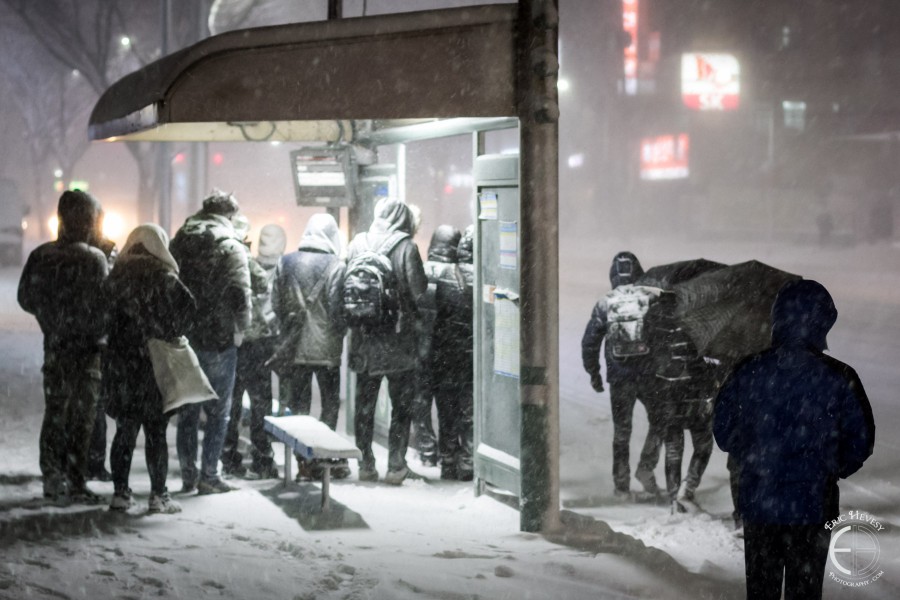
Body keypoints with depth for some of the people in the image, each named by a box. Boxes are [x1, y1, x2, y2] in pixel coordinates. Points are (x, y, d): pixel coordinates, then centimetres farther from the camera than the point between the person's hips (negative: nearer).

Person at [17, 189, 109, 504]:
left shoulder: (40, 256, 0)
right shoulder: (93, 259, -16)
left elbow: (26, 298, 7)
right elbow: (102, 304, -18)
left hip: (54, 346, 5)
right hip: (86, 348, -5)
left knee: (55, 413, 15)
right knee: (81, 417, 2)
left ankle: (52, 479, 18)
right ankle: (75, 483, 2)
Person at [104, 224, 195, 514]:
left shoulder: (115, 276, 6)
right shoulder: (162, 277, -7)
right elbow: (187, 306, -19)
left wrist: (117, 340, 9)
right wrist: (171, 336, -7)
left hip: (119, 362, 4)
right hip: (155, 365, -4)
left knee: (125, 430, 11)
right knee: (156, 431, 2)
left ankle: (120, 492, 12)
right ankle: (158, 496, 3)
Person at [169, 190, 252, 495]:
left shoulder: (178, 242, 8)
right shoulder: (231, 246, -8)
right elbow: (240, 295, -15)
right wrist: (240, 329, 0)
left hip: (182, 339, 5)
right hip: (218, 341, -5)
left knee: (186, 411, 14)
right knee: (218, 411, 4)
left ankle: (188, 475, 17)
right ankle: (208, 476, 4)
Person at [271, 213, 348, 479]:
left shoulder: (285, 263, 2)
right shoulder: (335, 265, -11)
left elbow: (276, 303, 2)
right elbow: (337, 308, -12)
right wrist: (339, 333, 5)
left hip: (294, 347, 3)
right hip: (326, 347, -3)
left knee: (298, 405, 10)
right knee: (330, 404, 9)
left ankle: (303, 460, 9)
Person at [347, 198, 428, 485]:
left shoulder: (357, 243, 0)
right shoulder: (405, 246, -10)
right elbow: (419, 292, -12)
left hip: (364, 340, 3)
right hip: (399, 340, -3)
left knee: (364, 404, 14)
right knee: (402, 405, 8)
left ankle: (366, 464, 17)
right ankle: (395, 464, 5)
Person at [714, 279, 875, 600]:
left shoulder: (747, 373, -10)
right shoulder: (838, 380, -15)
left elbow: (723, 430, 0)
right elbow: (860, 442, -6)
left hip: (758, 502, 2)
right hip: (813, 505, -2)